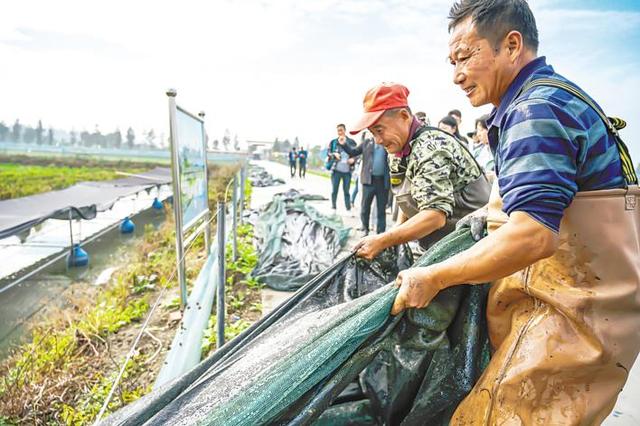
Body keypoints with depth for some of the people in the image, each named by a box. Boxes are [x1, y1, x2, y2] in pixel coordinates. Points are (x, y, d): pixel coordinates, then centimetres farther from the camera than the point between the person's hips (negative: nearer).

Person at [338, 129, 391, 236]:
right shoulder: (366, 142, 7)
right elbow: (353, 152, 4)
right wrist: (344, 144, -9)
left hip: (383, 180, 0)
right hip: (369, 179, 0)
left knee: (381, 208, 8)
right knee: (365, 207, 6)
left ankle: (381, 232, 17)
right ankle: (365, 229, 21)